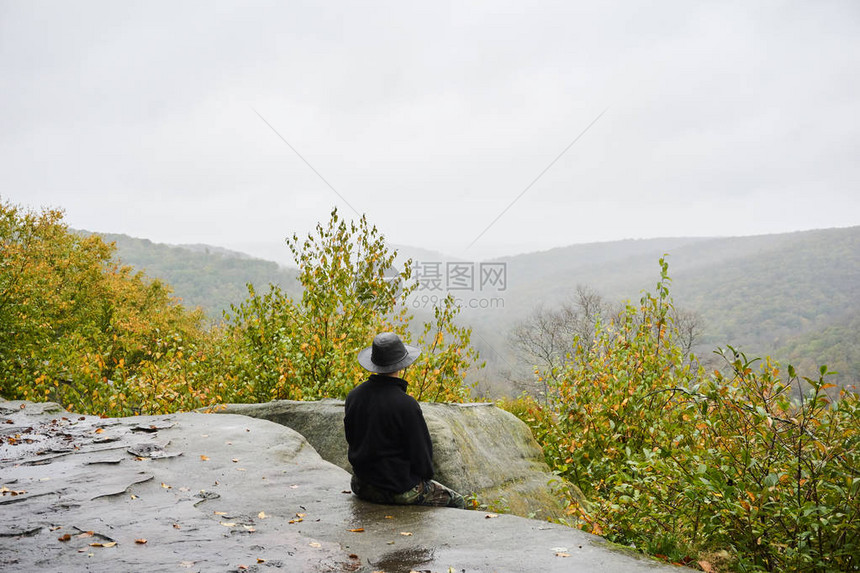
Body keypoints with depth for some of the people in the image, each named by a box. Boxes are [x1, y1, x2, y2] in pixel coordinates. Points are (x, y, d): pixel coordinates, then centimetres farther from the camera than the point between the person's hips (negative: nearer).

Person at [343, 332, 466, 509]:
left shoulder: (354, 396, -5)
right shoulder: (406, 404, -24)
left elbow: (351, 439, 8)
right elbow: (421, 449, -15)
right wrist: (425, 476, 5)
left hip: (362, 487, 7)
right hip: (400, 490, -7)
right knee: (456, 502, 14)